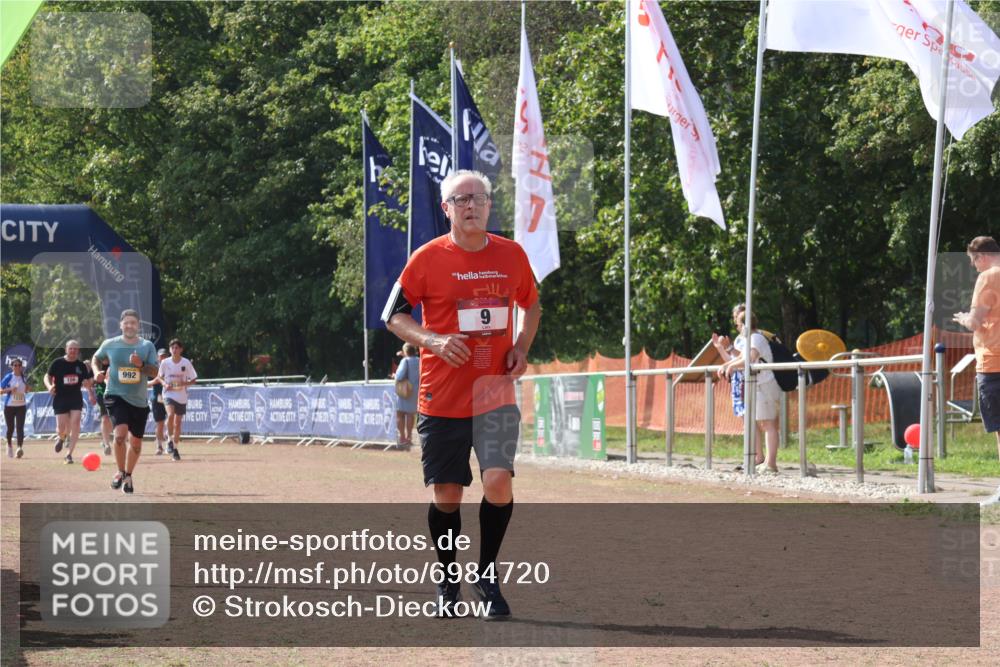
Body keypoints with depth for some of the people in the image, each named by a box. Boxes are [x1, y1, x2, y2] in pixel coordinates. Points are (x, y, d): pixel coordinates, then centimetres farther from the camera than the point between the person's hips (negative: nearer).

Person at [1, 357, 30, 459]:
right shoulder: (8, 377, -5)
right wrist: (10, 389, -21)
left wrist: (28, 389, -3)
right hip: (9, 406, -2)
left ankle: (20, 447, -22)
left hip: (21, 406, 2)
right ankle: (9, 446, 32)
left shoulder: (24, 378, 6)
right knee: (10, 428, 7)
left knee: (20, 427, -12)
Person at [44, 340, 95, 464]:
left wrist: (91, 394, 4)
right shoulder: (57, 363, -4)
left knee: (75, 425, -13)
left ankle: (69, 454, -7)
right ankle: (62, 438, 37)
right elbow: (48, 376, -1)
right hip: (60, 399, -2)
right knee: (61, 428, -3)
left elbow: (87, 382, 16)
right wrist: (49, 386, -21)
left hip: (76, 399, 2)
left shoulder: (81, 365, 5)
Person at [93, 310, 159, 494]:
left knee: (136, 442, 10)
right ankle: (120, 472, -3)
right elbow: (96, 358, 19)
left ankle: (128, 476, 32)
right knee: (120, 432, -24)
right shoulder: (110, 344, 0)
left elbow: (155, 372, -6)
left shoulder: (147, 346, 0)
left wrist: (141, 365, -23)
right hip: (116, 395, -2)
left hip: (139, 401, 2)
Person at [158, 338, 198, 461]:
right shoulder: (165, 362, -4)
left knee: (177, 423, 8)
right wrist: (164, 384, -11)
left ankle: (176, 448, 22)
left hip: (182, 396, 1)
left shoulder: (186, 363, -5)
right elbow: (160, 377, 10)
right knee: (170, 414, -28)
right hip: (169, 393, -1)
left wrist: (184, 383, -17)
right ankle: (170, 440, -8)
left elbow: (193, 379, 2)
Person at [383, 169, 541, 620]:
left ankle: (487, 574, 4)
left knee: (498, 481, -16)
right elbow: (392, 315, 1)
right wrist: (432, 341, -16)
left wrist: (521, 348, 4)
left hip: (496, 395, 1)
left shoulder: (512, 255, 5)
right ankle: (448, 582, 23)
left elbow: (532, 305, 22)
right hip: (441, 396, -1)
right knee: (446, 494, 4)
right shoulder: (428, 258, -3)